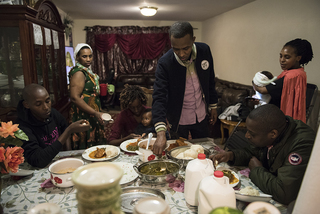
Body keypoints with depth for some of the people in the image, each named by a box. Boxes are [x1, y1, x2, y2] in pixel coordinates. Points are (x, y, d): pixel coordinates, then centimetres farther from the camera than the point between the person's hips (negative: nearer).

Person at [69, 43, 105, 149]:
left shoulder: (87, 71, 14)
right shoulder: (78, 73, -16)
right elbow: (75, 98, -26)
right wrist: (96, 113, -28)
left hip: (91, 116, 10)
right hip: (83, 116, -10)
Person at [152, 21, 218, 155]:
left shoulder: (204, 50, -12)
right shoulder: (165, 63, -24)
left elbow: (210, 81, 3)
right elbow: (159, 98, -28)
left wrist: (213, 106, 8)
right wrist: (161, 133, -39)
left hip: (201, 116, 4)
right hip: (178, 120, -3)